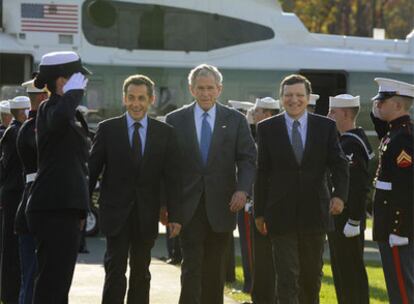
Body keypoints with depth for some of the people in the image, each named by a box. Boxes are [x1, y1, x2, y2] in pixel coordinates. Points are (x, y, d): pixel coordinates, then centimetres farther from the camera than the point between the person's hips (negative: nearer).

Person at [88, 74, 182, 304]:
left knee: (141, 272, 9)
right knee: (115, 269, -10)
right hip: (116, 212, -2)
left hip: (146, 215, 2)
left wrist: (175, 216, -6)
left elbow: (172, 178, 1)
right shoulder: (108, 129, 0)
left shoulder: (165, 133, 4)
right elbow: (92, 170, 1)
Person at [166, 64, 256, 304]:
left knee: (215, 268, 7)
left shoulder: (235, 120, 6)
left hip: (222, 204, 1)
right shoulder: (176, 120, 5)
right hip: (189, 206, -1)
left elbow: (248, 158, 2)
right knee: (192, 266, -8)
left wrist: (243, 189, -15)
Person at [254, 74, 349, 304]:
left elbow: (339, 164, 1)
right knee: (287, 276, -6)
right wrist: (259, 211, 4)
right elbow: (262, 173, 4)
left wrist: (339, 194, -17)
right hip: (281, 214, -2)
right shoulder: (267, 128, 1)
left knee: (312, 274, 13)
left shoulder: (326, 126, 3)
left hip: (314, 213, 2)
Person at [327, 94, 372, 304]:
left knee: (351, 272, -5)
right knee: (341, 269, 14)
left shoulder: (352, 144, -18)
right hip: (340, 218, 10)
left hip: (347, 219, -10)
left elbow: (360, 186, -23)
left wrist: (354, 221, -22)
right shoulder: (344, 141, 14)